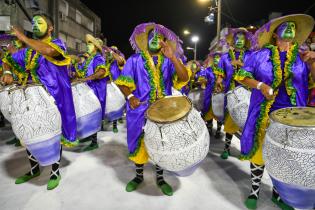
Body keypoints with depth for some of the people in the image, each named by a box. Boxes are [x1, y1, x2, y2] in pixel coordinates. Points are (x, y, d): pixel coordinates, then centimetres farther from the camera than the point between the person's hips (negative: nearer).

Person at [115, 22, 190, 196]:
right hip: (140, 110, 0)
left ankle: (160, 178, 31)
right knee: (139, 143, 11)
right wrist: (130, 97, -19)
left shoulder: (169, 61, 2)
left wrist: (172, 57, -26)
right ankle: (139, 175, 34)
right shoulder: (135, 60, 1)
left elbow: (184, 78, -14)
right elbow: (123, 82, 1)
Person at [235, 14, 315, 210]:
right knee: (259, 150, 4)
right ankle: (255, 190, 23)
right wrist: (260, 85, -17)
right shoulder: (261, 55, 2)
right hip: (264, 114, -2)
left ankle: (278, 192, 32)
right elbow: (243, 76, -1)